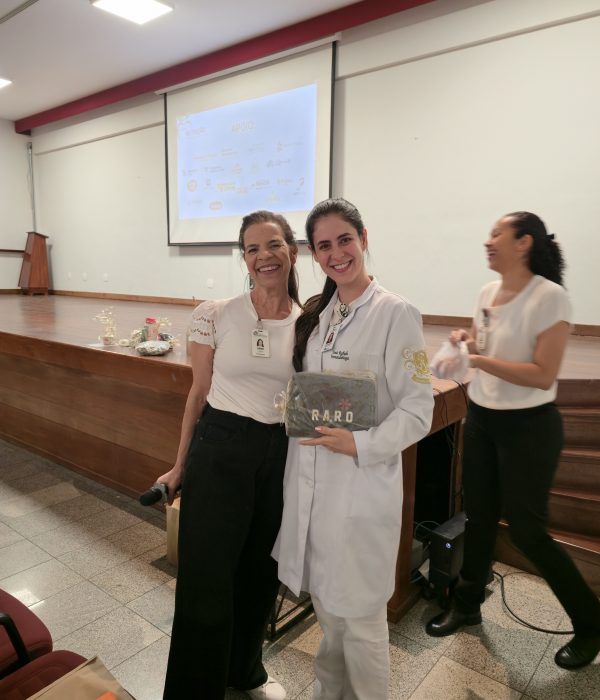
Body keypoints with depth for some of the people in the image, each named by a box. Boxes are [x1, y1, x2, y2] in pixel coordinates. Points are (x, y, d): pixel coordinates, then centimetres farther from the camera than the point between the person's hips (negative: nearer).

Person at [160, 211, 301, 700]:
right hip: (219, 452, -2)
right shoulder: (214, 315, -7)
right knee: (206, 581, 6)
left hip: (280, 456, 3)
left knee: (261, 573, 21)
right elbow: (199, 393, 0)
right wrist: (180, 466, 6)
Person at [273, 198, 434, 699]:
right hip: (309, 478, 7)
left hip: (362, 482, -6)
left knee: (359, 616, 11)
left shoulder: (397, 313, -13)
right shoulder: (317, 313, 8)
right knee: (326, 605, 24)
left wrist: (361, 444, -24)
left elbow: (418, 409, -14)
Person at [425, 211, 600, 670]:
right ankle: (467, 604, 36)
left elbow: (543, 376, -22)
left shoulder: (550, 297, -18)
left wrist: (479, 360, -28)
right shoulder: (487, 293, 3)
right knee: (480, 516, 16)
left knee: (526, 529, 2)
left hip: (528, 426, -6)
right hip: (481, 418, 7)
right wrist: (466, 341, -4)